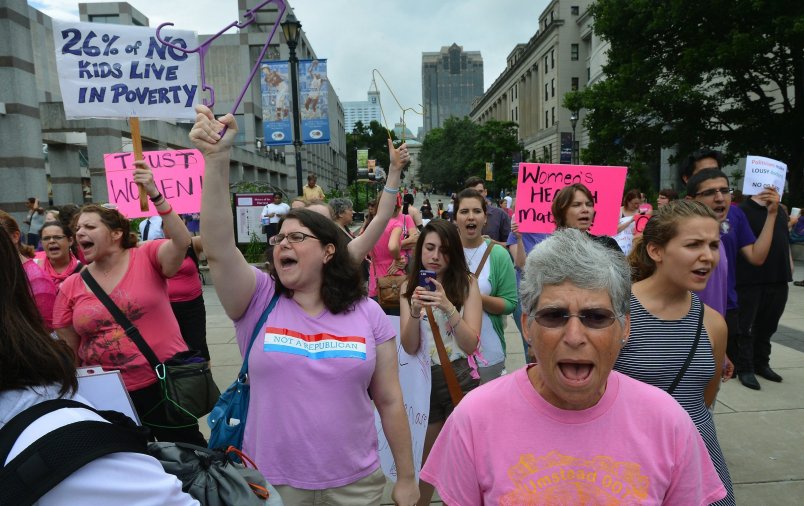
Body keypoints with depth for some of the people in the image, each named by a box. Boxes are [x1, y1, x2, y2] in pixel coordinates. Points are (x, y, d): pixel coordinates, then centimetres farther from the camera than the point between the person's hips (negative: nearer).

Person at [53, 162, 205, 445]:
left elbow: (181, 242, -30)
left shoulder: (147, 257, -8)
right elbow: (69, 350, 8)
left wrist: (155, 195, -37)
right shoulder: (70, 288, 2)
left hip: (165, 382, -4)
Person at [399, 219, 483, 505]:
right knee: (423, 458, 17)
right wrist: (415, 311, -25)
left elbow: (471, 344, -14)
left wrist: (448, 306, -28)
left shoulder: (467, 283, -9)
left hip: (459, 378, -1)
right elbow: (410, 348, -8)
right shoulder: (409, 287, -3)